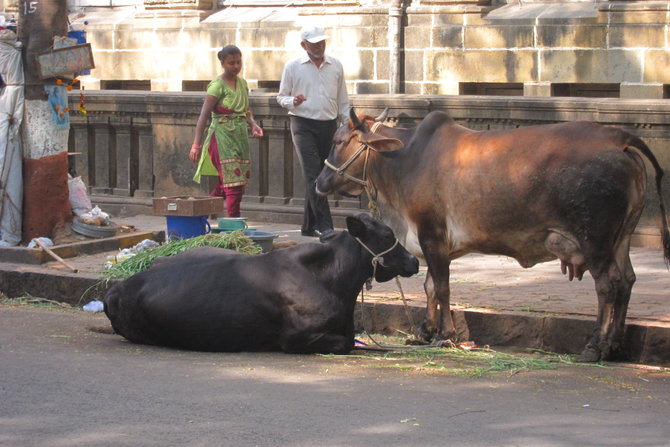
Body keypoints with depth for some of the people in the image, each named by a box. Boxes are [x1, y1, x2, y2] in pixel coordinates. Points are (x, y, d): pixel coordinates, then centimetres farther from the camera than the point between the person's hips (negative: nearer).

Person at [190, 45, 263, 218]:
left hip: (239, 137, 7)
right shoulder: (217, 85, -10)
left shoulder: (242, 83, 13)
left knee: (224, 186, 10)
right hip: (223, 137, -7)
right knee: (234, 184, -12)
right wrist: (196, 144, -20)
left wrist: (253, 124, -1)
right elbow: (204, 115, -14)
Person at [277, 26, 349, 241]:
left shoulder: (336, 66, 11)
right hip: (303, 125, -4)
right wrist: (292, 101, -15)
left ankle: (309, 225, 17)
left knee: (322, 176, 6)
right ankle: (324, 227, -22)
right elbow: (281, 96, 7)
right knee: (313, 176, -15)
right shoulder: (292, 66, 2)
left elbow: (342, 100, 17)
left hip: (329, 126, 4)